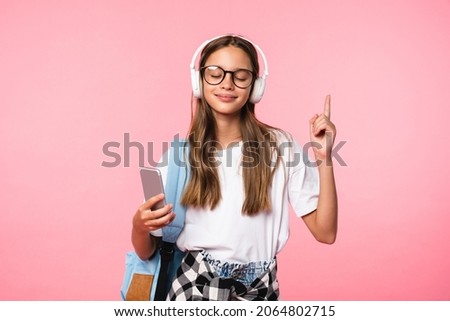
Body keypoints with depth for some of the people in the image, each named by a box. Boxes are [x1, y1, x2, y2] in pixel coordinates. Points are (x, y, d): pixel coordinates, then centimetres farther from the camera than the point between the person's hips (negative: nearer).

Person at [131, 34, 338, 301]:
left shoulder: (281, 147, -6)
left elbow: (325, 233, -7)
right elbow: (147, 251, -1)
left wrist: (324, 157, -16)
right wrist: (140, 227, -23)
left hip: (259, 292, 1)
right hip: (194, 288, 0)